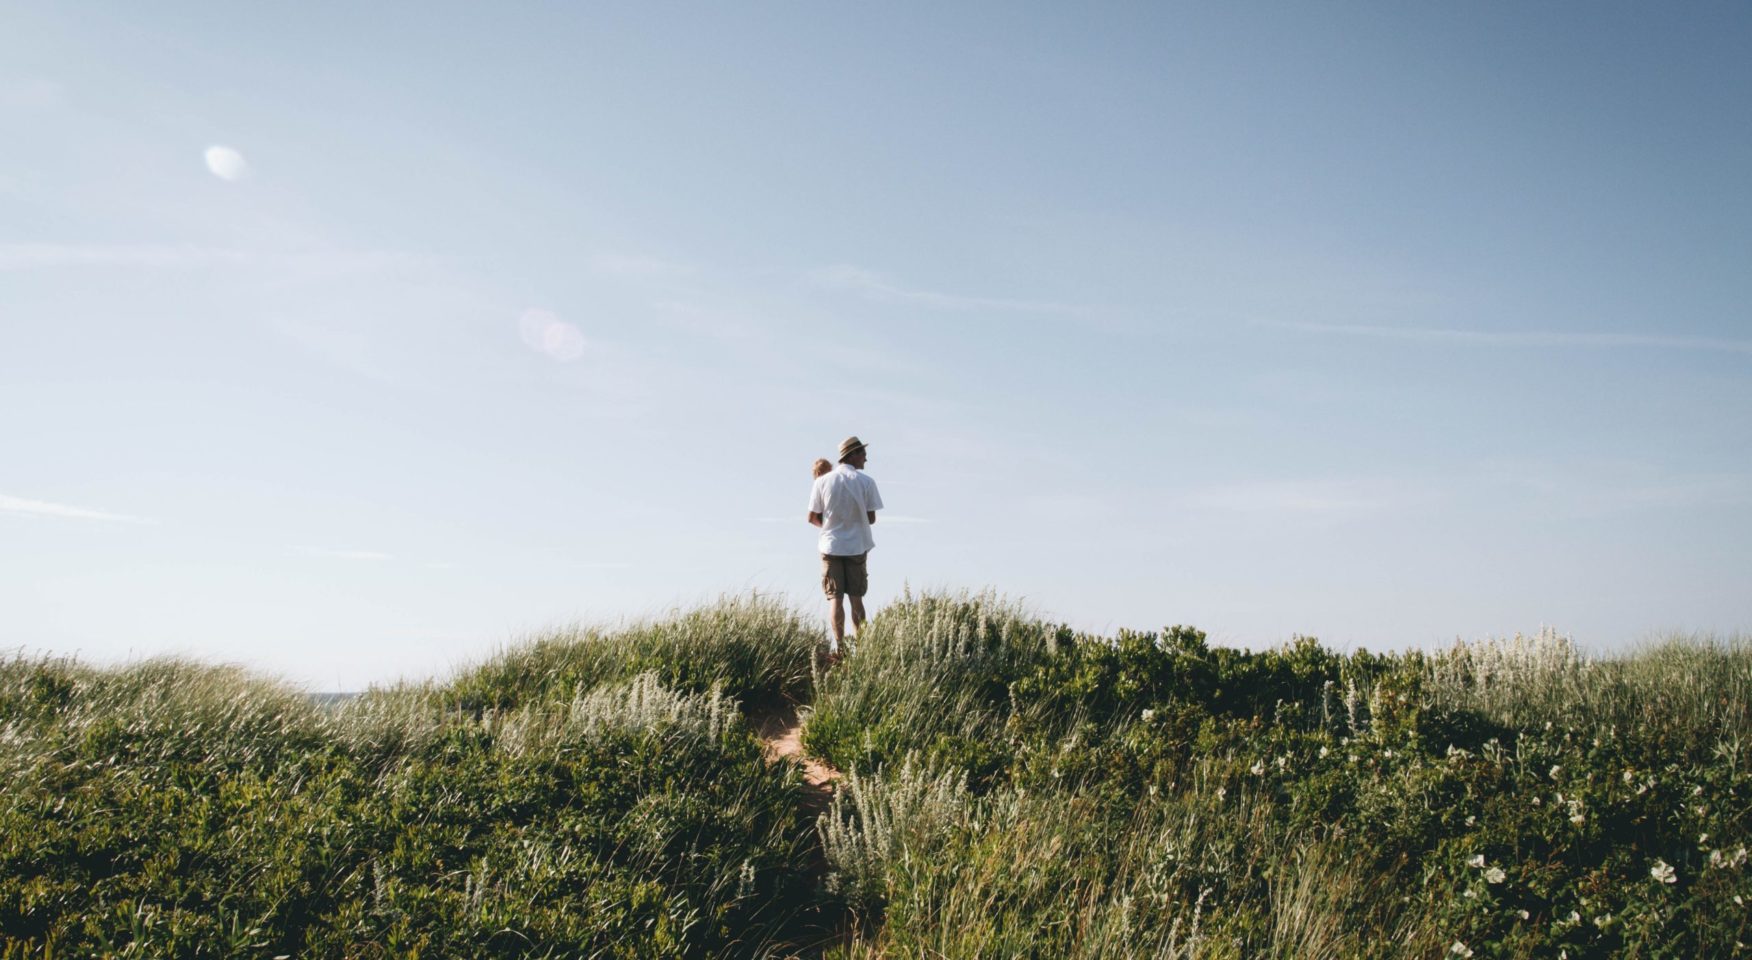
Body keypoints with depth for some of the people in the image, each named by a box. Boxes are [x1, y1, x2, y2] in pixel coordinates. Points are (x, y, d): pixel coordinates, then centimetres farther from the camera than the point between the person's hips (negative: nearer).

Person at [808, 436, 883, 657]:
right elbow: (871, 518, -5)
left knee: (835, 598, 5)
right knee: (856, 597, 11)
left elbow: (812, 517, -2)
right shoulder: (866, 481, -9)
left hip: (831, 545, 0)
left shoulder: (822, 481, -5)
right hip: (857, 546, 0)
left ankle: (839, 645, -1)